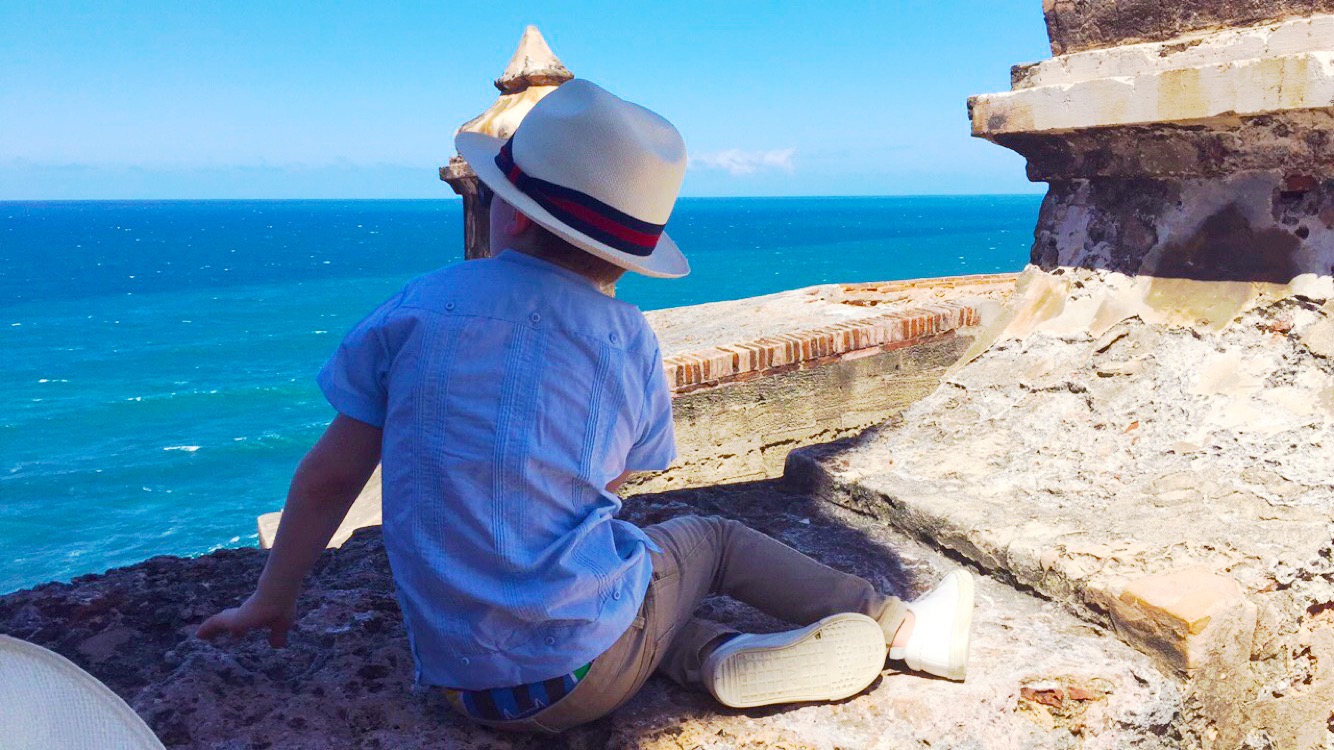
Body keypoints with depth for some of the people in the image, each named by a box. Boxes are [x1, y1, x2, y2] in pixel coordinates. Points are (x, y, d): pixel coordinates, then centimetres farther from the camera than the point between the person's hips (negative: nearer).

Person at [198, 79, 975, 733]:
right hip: (586, 672, -2)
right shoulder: (629, 338, -7)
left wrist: (272, 599, 15)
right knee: (715, 537, 24)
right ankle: (897, 624, 24)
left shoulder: (416, 307, -7)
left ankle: (721, 658, 0)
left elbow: (329, 477, 0)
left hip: (458, 676, 2)